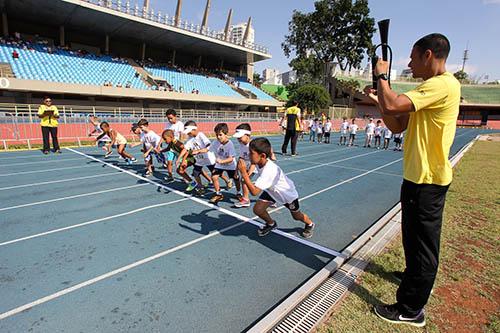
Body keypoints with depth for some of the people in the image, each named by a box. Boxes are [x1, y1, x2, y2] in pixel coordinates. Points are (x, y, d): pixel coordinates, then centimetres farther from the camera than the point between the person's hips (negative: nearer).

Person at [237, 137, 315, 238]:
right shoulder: (260, 163, -19)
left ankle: (310, 224, 52)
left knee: (297, 216, 16)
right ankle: (271, 224, 21)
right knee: (257, 209, -10)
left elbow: (254, 192, -48)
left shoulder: (269, 170, -44)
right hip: (271, 190, 6)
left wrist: (244, 173, -48)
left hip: (288, 193, -6)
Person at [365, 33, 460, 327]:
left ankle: (411, 310, 17)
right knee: (415, 237, 26)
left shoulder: (443, 85, -17)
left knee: (423, 243, 1)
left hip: (427, 180, -10)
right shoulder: (431, 86, 15)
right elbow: (398, 126, 11)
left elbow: (393, 105, -30)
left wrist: (382, 75, -12)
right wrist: (377, 100, 0)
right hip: (420, 176, 10)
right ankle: (415, 277, 49)